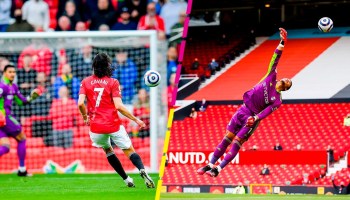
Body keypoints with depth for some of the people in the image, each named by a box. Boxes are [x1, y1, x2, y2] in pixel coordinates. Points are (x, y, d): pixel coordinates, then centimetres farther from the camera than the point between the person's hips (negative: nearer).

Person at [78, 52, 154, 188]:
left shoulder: (85, 82, 4)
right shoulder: (113, 82, -3)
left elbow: (80, 103, -7)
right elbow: (118, 106, -12)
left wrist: (85, 117, 12)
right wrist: (136, 120, -5)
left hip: (96, 126, 2)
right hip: (113, 125, -2)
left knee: (108, 150, 26)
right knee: (129, 150, 5)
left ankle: (127, 180, 21)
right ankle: (142, 170, -25)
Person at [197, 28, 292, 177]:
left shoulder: (277, 101, -4)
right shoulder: (271, 78, 6)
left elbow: (267, 111, -18)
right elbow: (275, 59, 2)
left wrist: (255, 118, -34)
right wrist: (282, 43, -5)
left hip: (252, 118, -4)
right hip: (243, 110, 4)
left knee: (236, 143, -10)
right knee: (227, 138, 3)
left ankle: (218, 169, -8)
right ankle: (210, 165, 8)